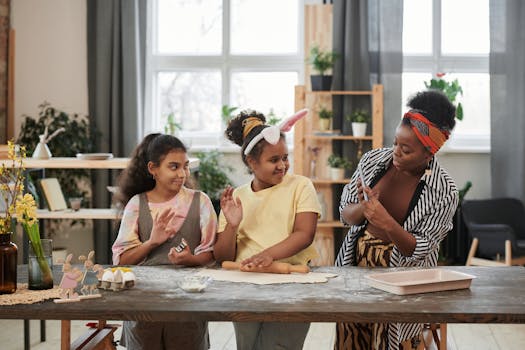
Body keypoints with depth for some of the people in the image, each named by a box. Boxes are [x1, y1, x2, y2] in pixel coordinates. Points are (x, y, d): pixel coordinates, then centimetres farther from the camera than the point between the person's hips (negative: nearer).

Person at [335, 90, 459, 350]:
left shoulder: (444, 192, -10)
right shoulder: (373, 160, 1)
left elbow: (419, 250, -11)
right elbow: (345, 214, 6)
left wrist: (387, 223, -28)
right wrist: (363, 207, -17)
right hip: (355, 265, 3)